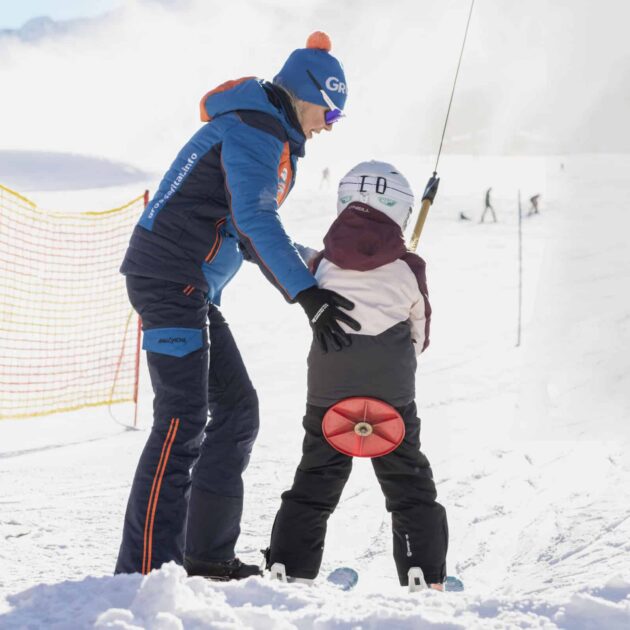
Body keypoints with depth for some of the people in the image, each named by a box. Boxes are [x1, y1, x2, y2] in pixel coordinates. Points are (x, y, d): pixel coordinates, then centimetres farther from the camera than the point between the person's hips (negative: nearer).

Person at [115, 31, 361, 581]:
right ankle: (144, 569, -19)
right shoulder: (254, 128, -12)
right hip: (168, 274, -11)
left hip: (194, 288, 11)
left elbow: (256, 235, 27)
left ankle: (206, 556, 14)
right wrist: (307, 292, -33)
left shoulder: (274, 141, 21)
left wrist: (313, 296, 20)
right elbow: (255, 220, -26)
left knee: (237, 410, 11)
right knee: (184, 420, -16)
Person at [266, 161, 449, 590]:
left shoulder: (323, 265, 1)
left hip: (327, 388, 1)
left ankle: (288, 567, 4)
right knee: (409, 482, 8)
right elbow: (419, 332, 10)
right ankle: (424, 574, 4)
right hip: (392, 392, -1)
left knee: (316, 478, 10)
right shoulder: (408, 269, -1)